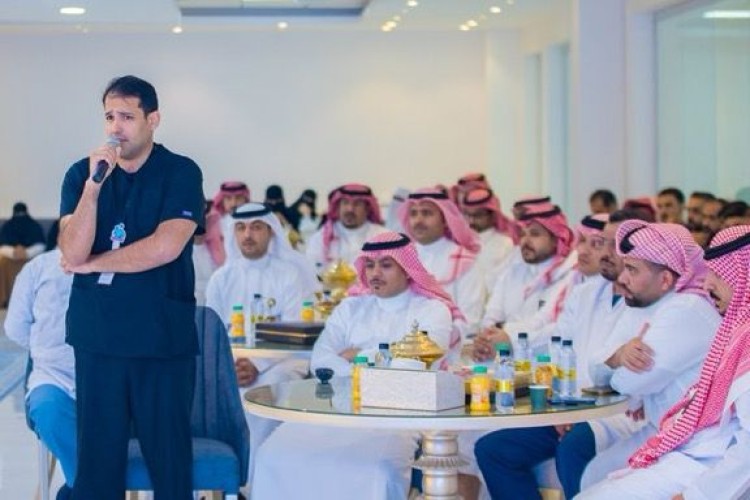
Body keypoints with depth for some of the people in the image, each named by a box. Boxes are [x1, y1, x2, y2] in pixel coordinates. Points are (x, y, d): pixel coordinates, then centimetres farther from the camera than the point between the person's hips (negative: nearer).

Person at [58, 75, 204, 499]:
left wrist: (92, 264, -5)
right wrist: (93, 184, -16)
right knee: (97, 453, 5)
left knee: (170, 454, 2)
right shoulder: (81, 174, 5)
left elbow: (166, 247, -15)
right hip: (98, 335, 2)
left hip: (164, 336, -2)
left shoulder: (181, 173, -2)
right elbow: (73, 252, -6)